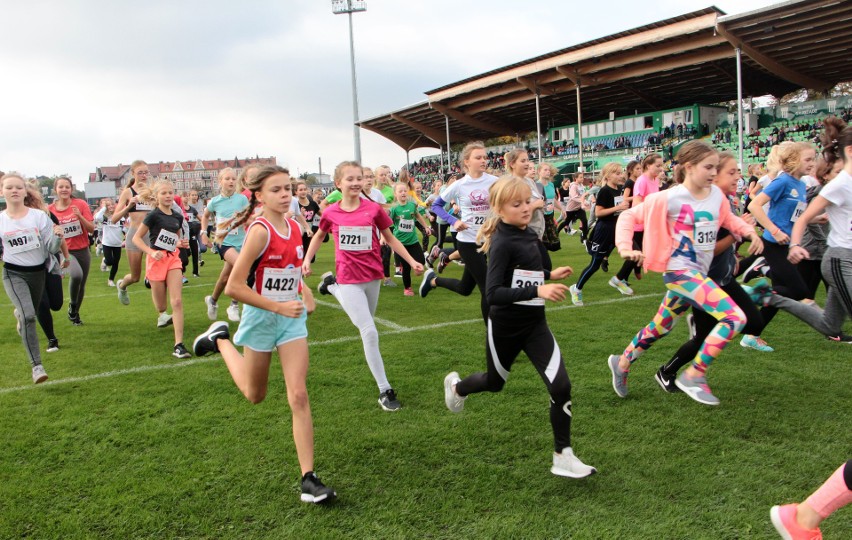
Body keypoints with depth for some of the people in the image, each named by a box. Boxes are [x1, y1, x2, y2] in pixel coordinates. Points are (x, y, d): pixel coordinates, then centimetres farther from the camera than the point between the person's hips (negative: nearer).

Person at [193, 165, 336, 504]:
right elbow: (234, 287, -22)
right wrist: (279, 307, -23)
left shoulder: (295, 227, 1)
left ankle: (308, 478, 0)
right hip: (261, 318, -4)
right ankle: (220, 341, 42)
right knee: (255, 395, 18)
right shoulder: (260, 231, -20)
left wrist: (305, 293, 4)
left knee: (298, 396, -4)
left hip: (292, 318, 4)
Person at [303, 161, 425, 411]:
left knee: (366, 328, 22)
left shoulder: (374, 209, -7)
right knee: (369, 332, -13)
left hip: (372, 276, 3)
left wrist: (412, 261, -2)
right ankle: (385, 390, -3)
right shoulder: (330, 213, -5)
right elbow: (319, 235, 15)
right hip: (348, 279, -3)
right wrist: (307, 259, 6)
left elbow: (390, 239, 4)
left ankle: (331, 285, 42)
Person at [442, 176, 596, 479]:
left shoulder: (528, 235, 2)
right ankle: (456, 385, 53)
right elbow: (493, 293, -31)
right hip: (505, 328, -6)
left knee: (561, 386, -9)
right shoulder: (502, 244, -21)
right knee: (495, 383, 19)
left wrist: (549, 275, 15)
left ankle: (563, 457, 5)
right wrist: (538, 290, -38)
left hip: (534, 324, 6)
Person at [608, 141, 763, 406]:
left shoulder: (717, 194, 3)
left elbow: (728, 218, 22)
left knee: (659, 328, 19)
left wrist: (751, 232, 4)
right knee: (735, 318, -19)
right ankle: (694, 375, -7)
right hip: (680, 271, -7)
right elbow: (628, 217, -9)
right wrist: (625, 249, -20)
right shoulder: (670, 199, -15)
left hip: (699, 273, 7)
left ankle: (622, 362, 40)